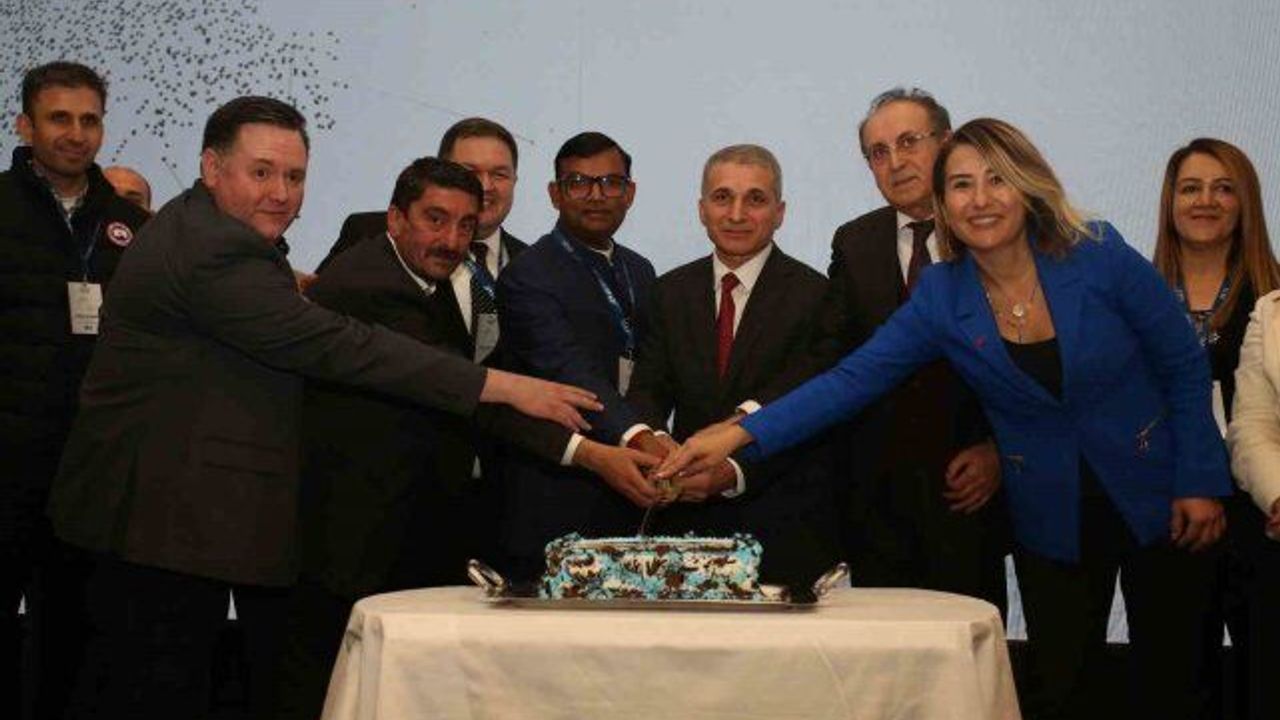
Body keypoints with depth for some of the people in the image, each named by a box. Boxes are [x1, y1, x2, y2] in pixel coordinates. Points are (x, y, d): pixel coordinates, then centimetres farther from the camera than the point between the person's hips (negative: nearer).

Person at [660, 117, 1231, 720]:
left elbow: (1185, 368, -6)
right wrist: (739, 435, -22)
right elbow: (853, 379, -13)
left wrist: (1199, 483, -9)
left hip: (1156, 505, -1)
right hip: (1052, 521, 1)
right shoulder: (942, 297, -9)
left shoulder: (1102, 259, -15)